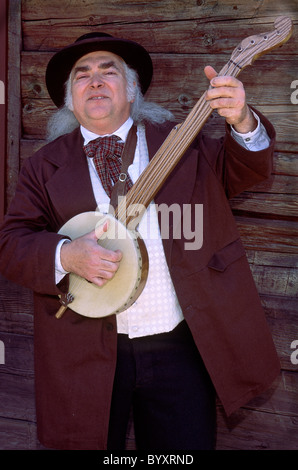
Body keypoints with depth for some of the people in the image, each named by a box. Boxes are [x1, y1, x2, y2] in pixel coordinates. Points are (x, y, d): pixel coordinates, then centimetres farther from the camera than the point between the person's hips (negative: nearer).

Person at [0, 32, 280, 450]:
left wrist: (243, 123, -22)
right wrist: (65, 255, -19)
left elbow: (245, 170, -1)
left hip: (178, 348, 0)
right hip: (87, 356, 0)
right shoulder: (46, 165, 6)